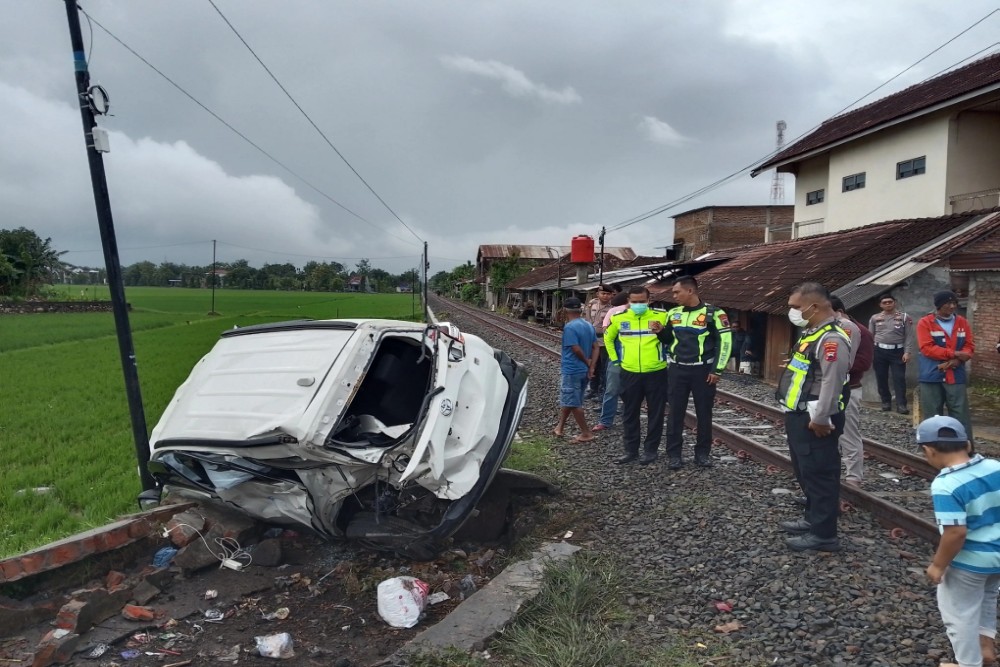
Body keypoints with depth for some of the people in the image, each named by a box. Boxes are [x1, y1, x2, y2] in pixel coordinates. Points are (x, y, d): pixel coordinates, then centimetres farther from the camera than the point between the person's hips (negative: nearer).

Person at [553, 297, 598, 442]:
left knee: (573, 403, 1)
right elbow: (595, 347, 5)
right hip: (584, 370, 9)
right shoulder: (588, 325, 7)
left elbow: (576, 349, -22)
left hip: (572, 370, -9)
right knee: (568, 399, 20)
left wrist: (587, 362, -5)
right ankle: (560, 427, 30)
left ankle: (587, 433, 5)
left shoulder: (569, 327, -19)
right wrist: (591, 367, -1)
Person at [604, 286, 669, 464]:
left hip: (656, 373, -2)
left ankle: (651, 450, 20)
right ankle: (631, 450, 22)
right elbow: (608, 337, 19)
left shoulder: (661, 316, -7)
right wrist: (614, 358, 12)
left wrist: (667, 356, 3)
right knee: (629, 414, 10)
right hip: (629, 373, 2)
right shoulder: (619, 318, 1)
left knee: (655, 414, 7)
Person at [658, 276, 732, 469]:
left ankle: (702, 453, 19)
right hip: (678, 370, 4)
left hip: (703, 370, -3)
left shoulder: (713, 313, -9)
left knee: (704, 412, 7)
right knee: (675, 412, 4)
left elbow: (725, 341, -7)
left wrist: (717, 370, -9)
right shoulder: (673, 313, 5)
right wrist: (660, 332, -5)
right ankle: (674, 454, 12)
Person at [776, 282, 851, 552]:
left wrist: (819, 420, -22)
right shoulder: (812, 333, 13)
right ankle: (813, 519, 34)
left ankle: (823, 534, 7)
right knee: (806, 473, 20)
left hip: (814, 422, -11)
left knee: (819, 475, -2)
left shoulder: (831, 339, -21)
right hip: (800, 417, 11)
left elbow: (832, 383, -25)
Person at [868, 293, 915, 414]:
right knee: (881, 378, 7)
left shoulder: (904, 317, 2)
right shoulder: (875, 318, 8)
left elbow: (909, 336, -1)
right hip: (879, 351, 2)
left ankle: (901, 404, -5)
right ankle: (886, 402, 19)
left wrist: (907, 352, -9)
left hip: (897, 351, -2)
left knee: (899, 378, -5)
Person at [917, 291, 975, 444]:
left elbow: (970, 346, 4)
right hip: (932, 377, -2)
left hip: (956, 377, 2)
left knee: (961, 414, 1)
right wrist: (954, 353, -17)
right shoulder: (925, 323, -2)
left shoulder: (962, 322, 10)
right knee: (932, 417, 4)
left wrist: (956, 361, -14)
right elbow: (927, 348, -12)